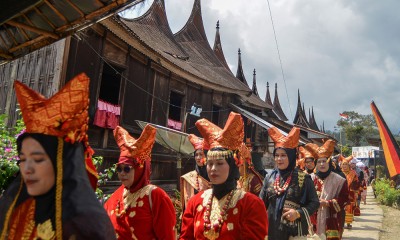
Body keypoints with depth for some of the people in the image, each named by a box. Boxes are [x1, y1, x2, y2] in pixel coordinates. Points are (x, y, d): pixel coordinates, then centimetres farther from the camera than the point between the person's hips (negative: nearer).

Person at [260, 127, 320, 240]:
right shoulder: (269, 177, 2)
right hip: (273, 230, 3)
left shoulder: (303, 179, -6)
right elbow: (261, 203, 7)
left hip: (295, 231, -3)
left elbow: (315, 203, -3)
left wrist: (299, 213, -17)